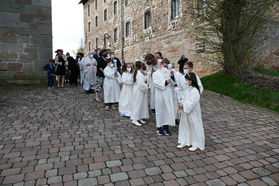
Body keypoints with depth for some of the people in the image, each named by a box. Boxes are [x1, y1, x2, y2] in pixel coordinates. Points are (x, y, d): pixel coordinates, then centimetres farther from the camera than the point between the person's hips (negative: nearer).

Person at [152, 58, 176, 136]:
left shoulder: (168, 73, 12)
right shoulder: (156, 73, -1)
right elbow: (156, 83, -14)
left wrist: (172, 76, -8)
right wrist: (165, 82, -18)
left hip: (168, 95, 5)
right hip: (160, 95, -5)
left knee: (168, 110, 8)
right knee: (160, 111, 2)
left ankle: (166, 127, 20)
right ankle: (159, 128, 15)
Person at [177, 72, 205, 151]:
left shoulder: (195, 91, -21)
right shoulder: (189, 89, 7)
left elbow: (191, 103, -26)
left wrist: (183, 105, -19)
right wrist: (182, 104, -1)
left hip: (193, 113, -9)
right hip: (186, 112, 9)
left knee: (194, 128, 5)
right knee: (184, 126, 15)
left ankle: (196, 144, 20)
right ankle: (184, 142, 27)